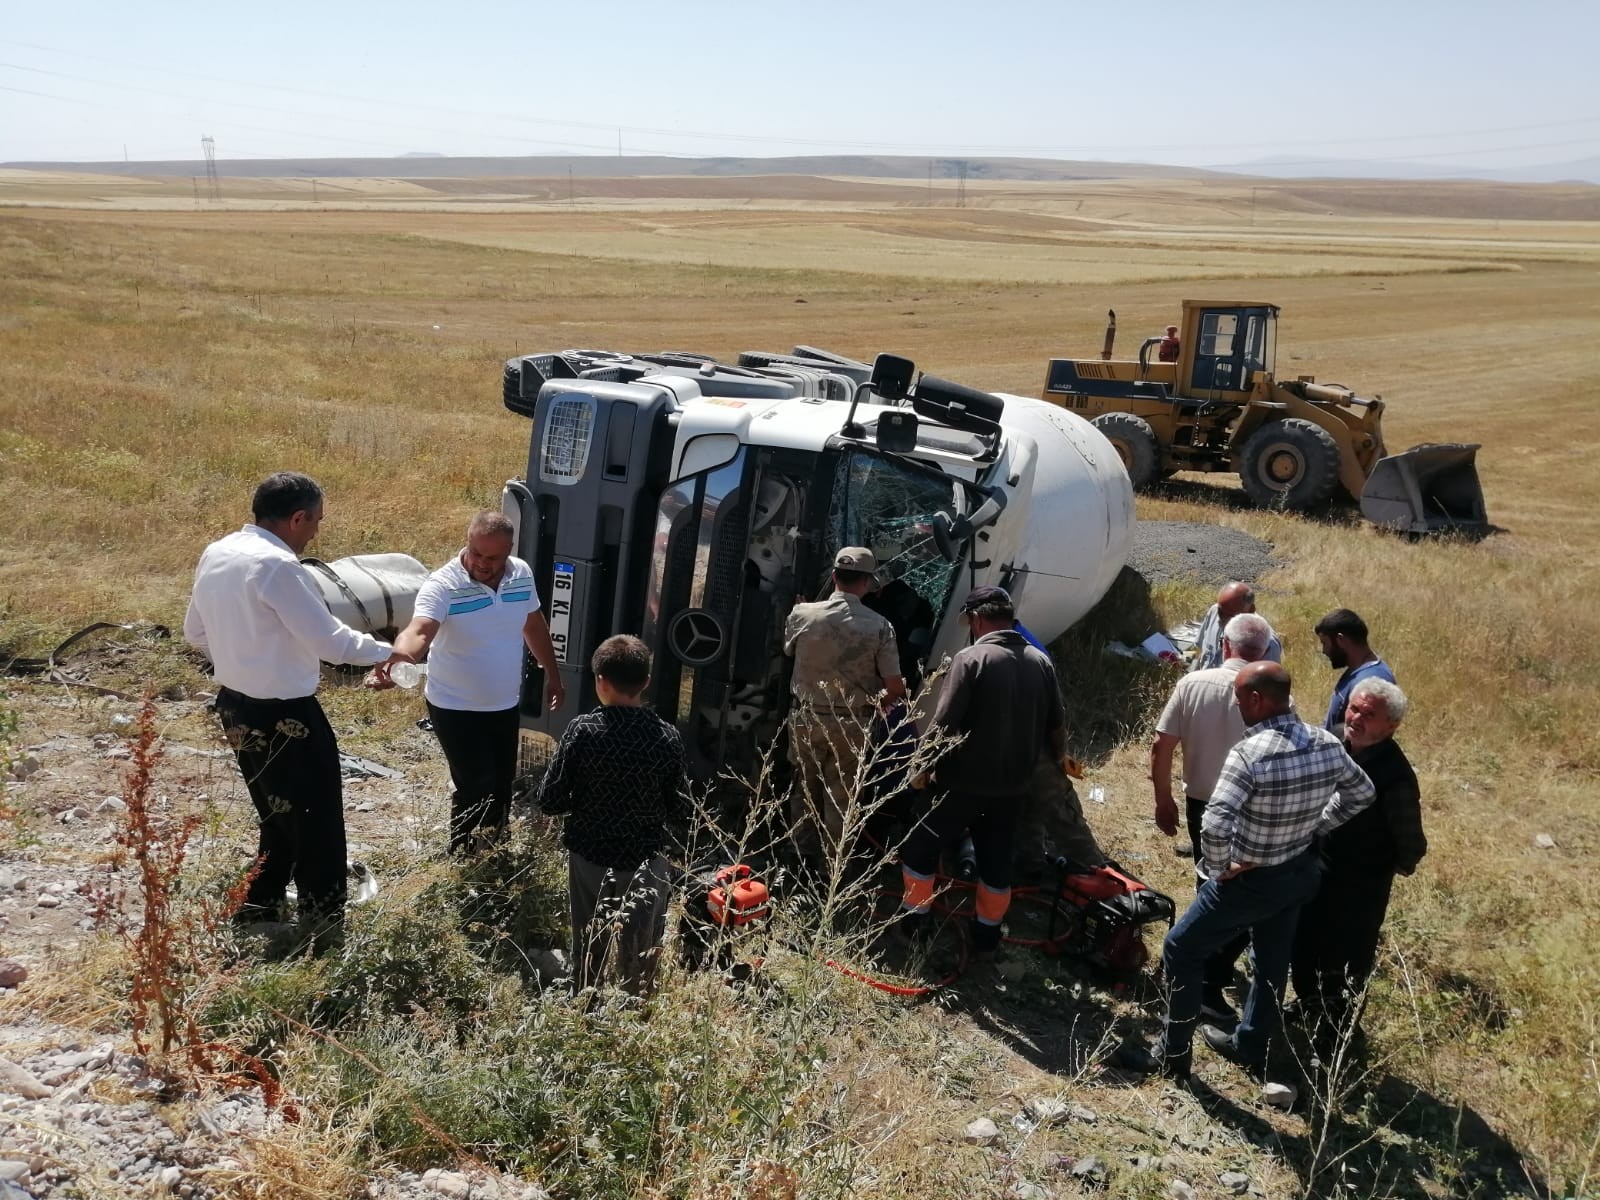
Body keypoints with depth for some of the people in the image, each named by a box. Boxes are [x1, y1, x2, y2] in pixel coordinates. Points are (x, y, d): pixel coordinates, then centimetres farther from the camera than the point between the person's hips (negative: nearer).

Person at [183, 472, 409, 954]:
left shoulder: (215, 555, 4)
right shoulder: (276, 565, -23)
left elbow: (195, 631, 15)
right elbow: (329, 640, -22)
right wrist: (384, 651, -7)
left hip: (236, 707, 9)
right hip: (284, 717, -9)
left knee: (279, 822, 23)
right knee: (317, 826, 5)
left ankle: (255, 914, 33)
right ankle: (321, 930, 13)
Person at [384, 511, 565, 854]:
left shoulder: (522, 574, -7)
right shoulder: (443, 585, -25)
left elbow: (534, 624, 11)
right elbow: (418, 632, -42)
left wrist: (552, 674, 17)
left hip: (505, 705, 6)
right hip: (457, 709, -6)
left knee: (502, 784, 18)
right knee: (476, 788, -6)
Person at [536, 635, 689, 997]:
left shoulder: (583, 730, -16)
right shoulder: (667, 737, -13)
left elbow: (550, 801, -13)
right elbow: (680, 811, -7)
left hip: (589, 858, 0)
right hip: (646, 862, 0)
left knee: (589, 952, 19)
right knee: (640, 957, 16)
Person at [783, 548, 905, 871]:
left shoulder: (802, 614, -10)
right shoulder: (879, 626, -13)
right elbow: (895, 687, -10)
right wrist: (877, 703, 11)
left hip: (806, 717, 1)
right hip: (852, 723, -1)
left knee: (804, 789, 17)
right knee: (840, 797, 12)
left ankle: (801, 858, 27)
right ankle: (829, 868, 21)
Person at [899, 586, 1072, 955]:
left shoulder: (971, 658, -16)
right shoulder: (1041, 661, 2)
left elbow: (943, 724, -18)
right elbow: (1056, 723, 11)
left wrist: (923, 766, -5)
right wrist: (1059, 758, 30)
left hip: (964, 782, -5)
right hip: (1013, 786, 5)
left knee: (921, 847, 13)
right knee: (997, 858, 18)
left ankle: (913, 920, 23)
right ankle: (987, 933, 27)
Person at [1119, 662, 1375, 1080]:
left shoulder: (1249, 754, -30)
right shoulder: (1328, 744, -8)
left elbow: (1214, 826, -38)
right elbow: (1361, 793, 10)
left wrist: (1217, 869, -19)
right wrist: (1314, 828, 11)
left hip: (1250, 880, -7)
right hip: (1301, 873, 7)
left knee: (1181, 952, 10)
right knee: (1272, 961, 25)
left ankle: (1172, 1055, 19)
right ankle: (1252, 1047, 43)